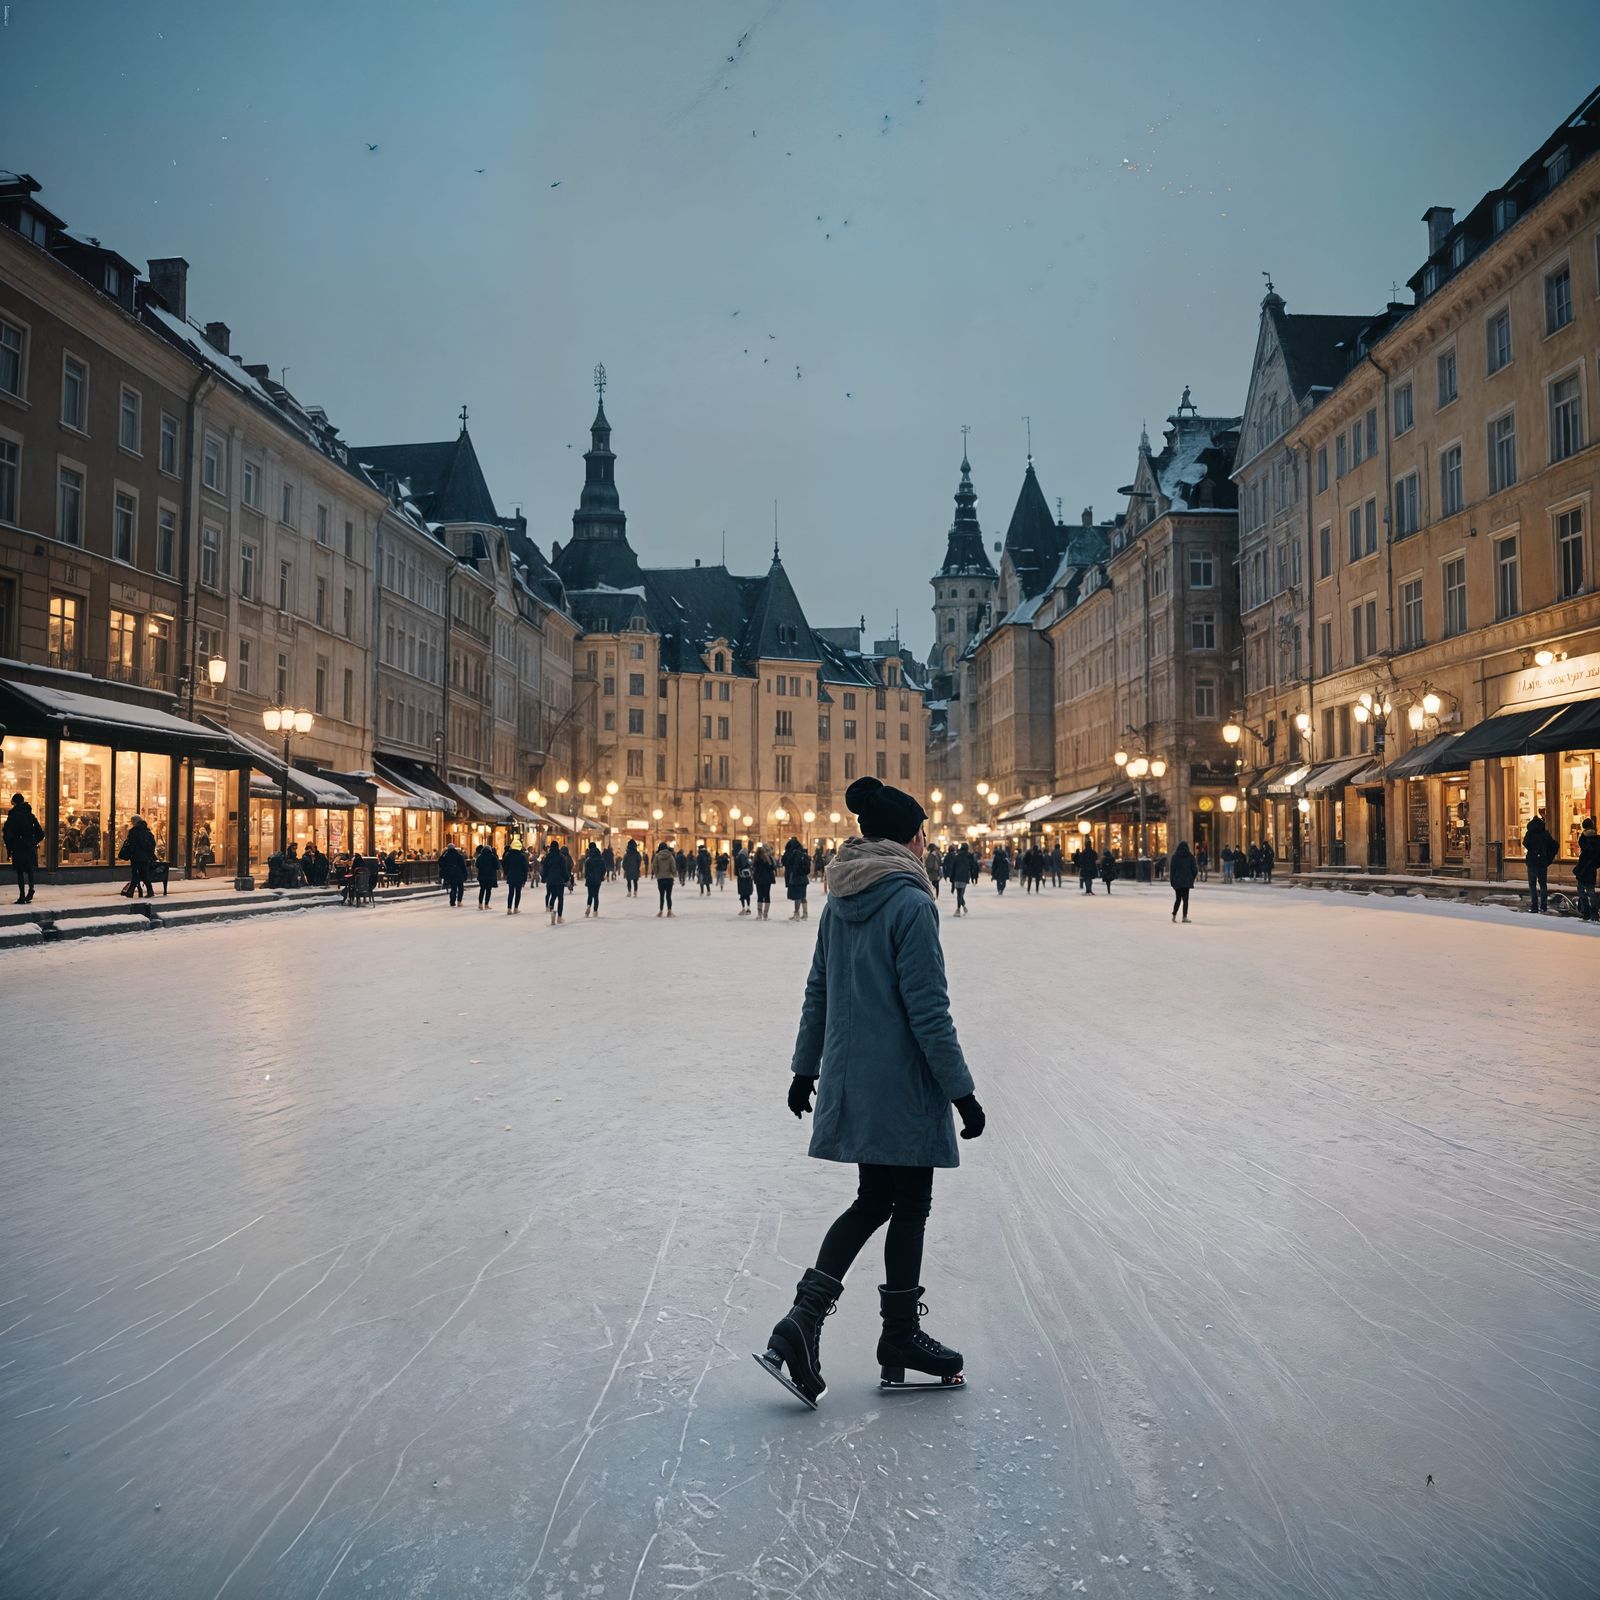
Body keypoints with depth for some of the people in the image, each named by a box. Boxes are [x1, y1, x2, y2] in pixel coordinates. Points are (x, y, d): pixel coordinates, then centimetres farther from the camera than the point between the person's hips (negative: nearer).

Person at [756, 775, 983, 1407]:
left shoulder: (839, 903, 6)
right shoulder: (911, 904, -17)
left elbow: (817, 994, 12)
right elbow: (928, 1011, -18)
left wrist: (805, 1067, 21)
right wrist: (961, 1091, -12)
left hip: (849, 1082, 8)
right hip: (903, 1087, -7)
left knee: (873, 1201, 18)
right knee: (908, 1208, 9)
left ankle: (802, 1320, 7)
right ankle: (900, 1340, 23)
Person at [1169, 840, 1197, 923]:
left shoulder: (1175, 856, -1)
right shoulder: (1190, 856, -3)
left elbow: (1172, 869, -2)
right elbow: (1194, 869, -3)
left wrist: (1172, 880, 4)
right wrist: (1192, 878, 12)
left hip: (1177, 881, 1)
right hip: (1187, 881, -1)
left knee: (1178, 898, 13)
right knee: (1185, 899, 2)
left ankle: (1174, 915, 7)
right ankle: (1184, 917, -4)